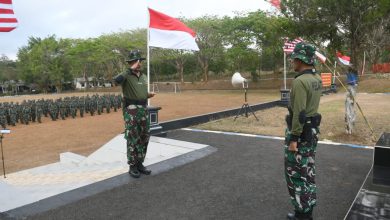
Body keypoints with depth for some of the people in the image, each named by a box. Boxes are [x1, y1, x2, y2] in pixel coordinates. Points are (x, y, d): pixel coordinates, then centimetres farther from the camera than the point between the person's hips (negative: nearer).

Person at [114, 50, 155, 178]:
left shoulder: (144, 77, 15)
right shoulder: (126, 76, -7)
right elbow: (117, 80, -30)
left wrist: (148, 95, 3)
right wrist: (131, 69, -26)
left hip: (144, 110, 7)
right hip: (131, 111, -7)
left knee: (144, 139, 11)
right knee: (133, 140, -1)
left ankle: (140, 164, 25)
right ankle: (132, 166, 12)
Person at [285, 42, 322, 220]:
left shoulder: (299, 81, -23)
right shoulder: (317, 79, 6)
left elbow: (299, 113, -25)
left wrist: (293, 139, -22)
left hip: (300, 132, -9)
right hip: (313, 129, 9)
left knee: (295, 172, 3)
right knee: (307, 168, 19)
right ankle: (309, 203, 32)